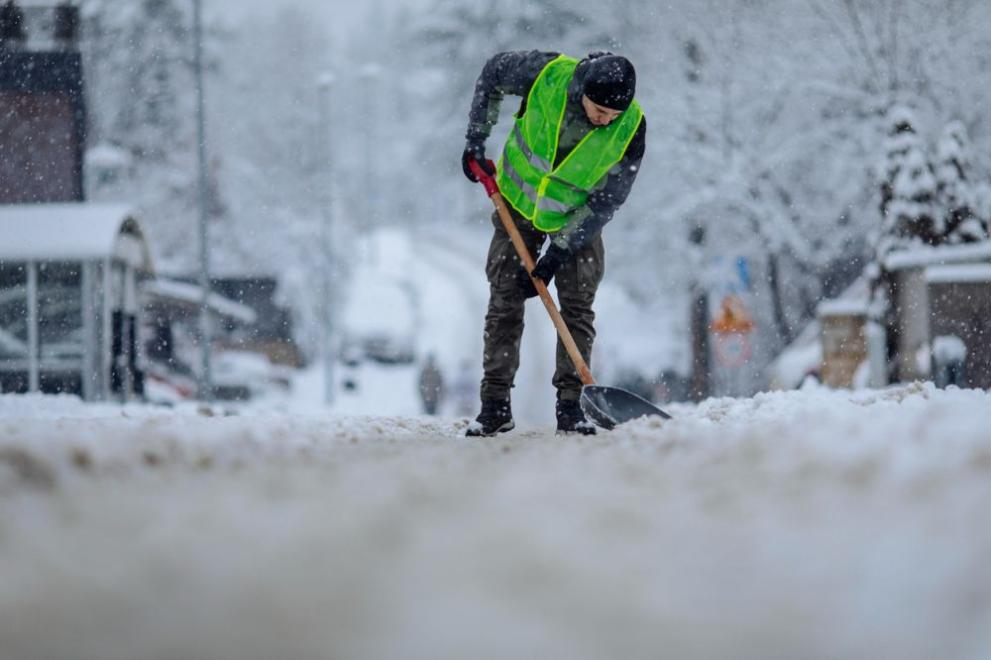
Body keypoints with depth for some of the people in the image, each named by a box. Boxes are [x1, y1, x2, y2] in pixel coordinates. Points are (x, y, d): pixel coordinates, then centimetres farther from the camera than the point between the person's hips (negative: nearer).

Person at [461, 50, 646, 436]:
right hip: (519, 203, 0)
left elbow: (607, 200, -20)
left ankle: (570, 404, -2)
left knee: (577, 306, -8)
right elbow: (493, 73, -6)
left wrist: (559, 252, -22)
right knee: (505, 302, -3)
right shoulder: (546, 74, -28)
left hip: (577, 218, 0)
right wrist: (476, 139, -5)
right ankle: (495, 404, 1)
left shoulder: (631, 127, -27)